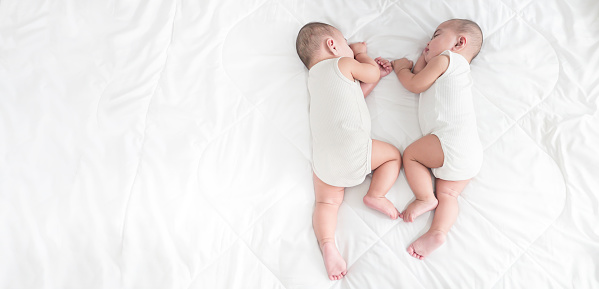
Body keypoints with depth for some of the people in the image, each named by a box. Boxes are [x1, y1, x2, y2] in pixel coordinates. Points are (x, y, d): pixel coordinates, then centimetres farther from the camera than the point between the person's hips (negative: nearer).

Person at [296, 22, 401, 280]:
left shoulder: (313, 79, 27)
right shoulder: (343, 64, 5)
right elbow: (371, 74, 21)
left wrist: (376, 73, 35)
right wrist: (361, 53, 37)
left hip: (322, 157, 6)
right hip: (351, 144, -6)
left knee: (326, 202, 7)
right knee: (393, 155, 15)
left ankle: (326, 243, -16)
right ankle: (376, 195, -4)